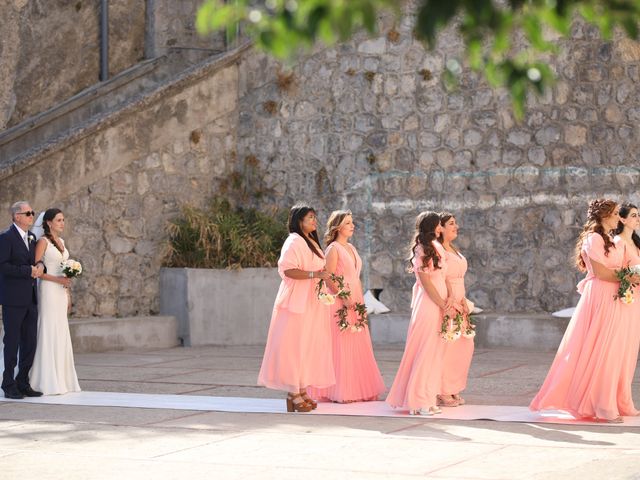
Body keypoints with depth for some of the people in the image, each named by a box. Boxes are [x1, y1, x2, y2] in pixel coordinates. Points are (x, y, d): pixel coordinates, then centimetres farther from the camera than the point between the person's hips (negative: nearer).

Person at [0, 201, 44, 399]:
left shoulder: (32, 238, 15)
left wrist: (40, 266, -3)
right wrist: (28, 271, -18)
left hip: (30, 299, 7)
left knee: (30, 342, 7)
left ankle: (23, 383, 15)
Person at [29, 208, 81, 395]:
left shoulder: (61, 241, 15)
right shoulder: (43, 242, -8)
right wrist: (57, 279, -19)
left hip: (61, 291, 8)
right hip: (48, 290, -8)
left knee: (61, 334, 8)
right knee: (49, 332, -7)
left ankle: (61, 379, 11)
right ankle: (47, 382, -4)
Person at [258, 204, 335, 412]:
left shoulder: (311, 242, 18)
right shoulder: (294, 242, -11)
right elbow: (288, 270, -22)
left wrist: (325, 276, 12)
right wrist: (315, 274, -26)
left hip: (312, 304, 9)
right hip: (297, 303, -9)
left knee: (308, 346, 9)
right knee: (296, 346, -7)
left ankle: (302, 391, 13)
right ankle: (293, 394, -4)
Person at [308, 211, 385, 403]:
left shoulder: (351, 248, 17)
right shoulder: (333, 248, -6)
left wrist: (360, 300, 12)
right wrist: (344, 298, -21)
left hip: (355, 301, 8)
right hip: (340, 301, -8)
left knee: (358, 345, 7)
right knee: (341, 345, -7)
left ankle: (358, 389, 12)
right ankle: (341, 392, -4)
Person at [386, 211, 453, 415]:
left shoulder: (437, 248, 15)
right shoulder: (422, 249, -9)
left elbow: (444, 276, 14)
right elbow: (426, 282, -13)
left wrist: (449, 299, -2)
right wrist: (443, 304, -10)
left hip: (440, 304, 8)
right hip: (427, 305, -8)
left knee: (435, 352, 9)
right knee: (424, 351, -5)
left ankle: (428, 399, 14)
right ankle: (418, 401, 0)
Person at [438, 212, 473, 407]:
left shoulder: (455, 251, 18)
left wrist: (463, 301, 6)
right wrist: (452, 303, -19)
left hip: (458, 302, 9)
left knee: (464, 346, 8)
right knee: (447, 346, -7)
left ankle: (453, 390, 16)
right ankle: (443, 392, -1)